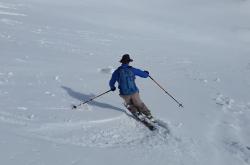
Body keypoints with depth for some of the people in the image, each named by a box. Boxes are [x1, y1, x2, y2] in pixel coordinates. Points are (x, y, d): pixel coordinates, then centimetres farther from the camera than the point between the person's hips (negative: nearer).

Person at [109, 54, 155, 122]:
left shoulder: (117, 71, -2)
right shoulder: (132, 69, -5)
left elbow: (111, 83, 4)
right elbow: (145, 75, 1)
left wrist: (112, 87, 27)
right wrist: (146, 73, 25)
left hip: (124, 93, 0)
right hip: (134, 92, 0)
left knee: (128, 104, 31)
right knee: (139, 104, 22)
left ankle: (137, 113, 21)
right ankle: (149, 116, 23)